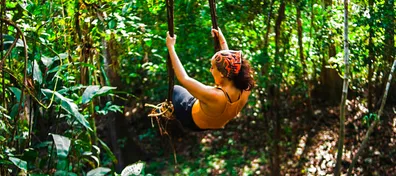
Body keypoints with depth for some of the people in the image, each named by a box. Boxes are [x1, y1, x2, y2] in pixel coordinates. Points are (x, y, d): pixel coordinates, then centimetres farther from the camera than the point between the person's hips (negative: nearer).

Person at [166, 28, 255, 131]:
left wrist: (170, 47, -27)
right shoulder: (245, 90, -29)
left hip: (193, 121, -5)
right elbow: (231, 67, -7)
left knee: (175, 89, 22)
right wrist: (222, 41, 1)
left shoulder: (213, 96, -46)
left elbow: (183, 78, -34)